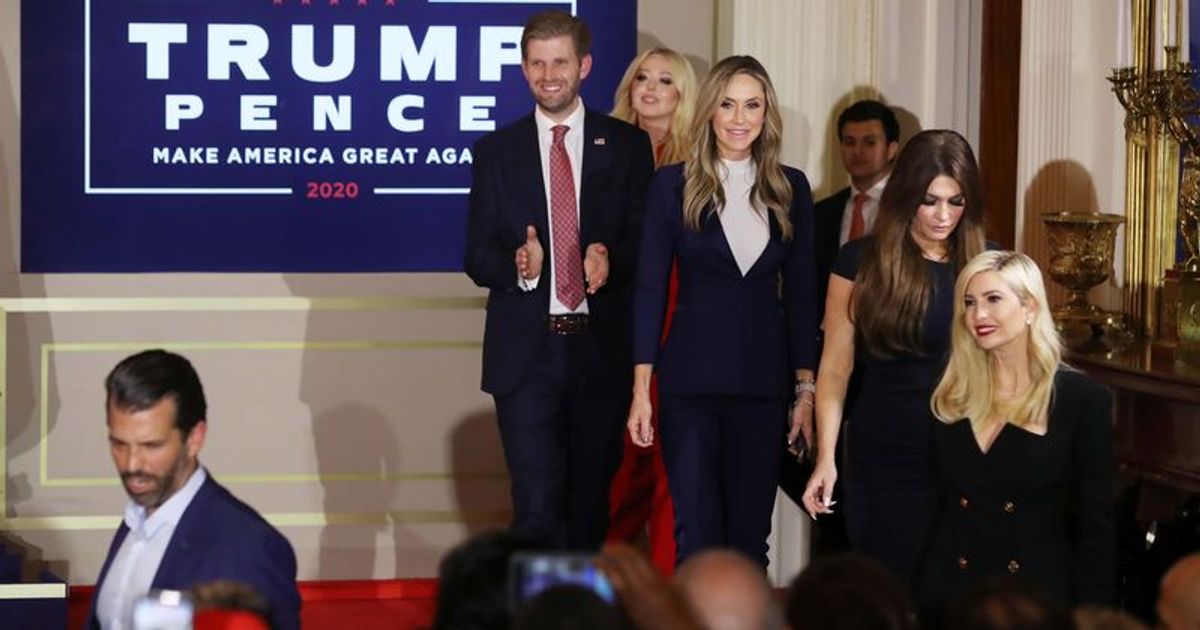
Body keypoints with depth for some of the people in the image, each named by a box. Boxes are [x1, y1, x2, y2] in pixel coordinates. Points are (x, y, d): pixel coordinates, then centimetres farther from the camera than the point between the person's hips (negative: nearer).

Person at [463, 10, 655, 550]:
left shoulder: (627, 146, 7)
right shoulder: (496, 151, 7)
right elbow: (477, 257, 3)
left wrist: (611, 258, -18)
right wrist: (518, 264, -19)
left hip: (602, 349, 1)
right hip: (526, 353, -1)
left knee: (590, 505, 9)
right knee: (538, 506, -10)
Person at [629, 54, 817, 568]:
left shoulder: (791, 188, 6)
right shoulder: (673, 185, 0)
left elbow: (800, 292, 9)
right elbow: (650, 287, 0)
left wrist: (807, 385, 4)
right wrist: (641, 388, -4)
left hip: (763, 381, 2)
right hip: (691, 378, -2)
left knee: (750, 535, 7)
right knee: (697, 536, -5)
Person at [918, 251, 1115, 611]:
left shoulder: (1082, 399, -4)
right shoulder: (951, 399, 7)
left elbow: (1097, 527, -4)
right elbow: (936, 510, 10)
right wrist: (911, 602, 4)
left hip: (1038, 597, -3)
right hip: (948, 595, 3)